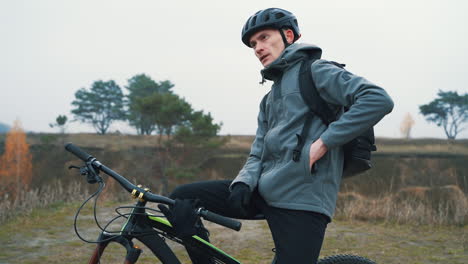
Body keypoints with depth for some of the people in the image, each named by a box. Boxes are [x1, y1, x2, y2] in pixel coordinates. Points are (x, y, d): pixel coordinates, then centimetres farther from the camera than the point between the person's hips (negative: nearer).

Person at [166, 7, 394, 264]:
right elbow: (258, 154, 17)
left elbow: (379, 99, -16)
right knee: (181, 198, -1)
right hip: (264, 192, 8)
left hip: (301, 202, -8)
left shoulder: (315, 71, -1)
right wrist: (243, 183, -5)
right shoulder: (270, 99, 24)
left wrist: (323, 142, -16)